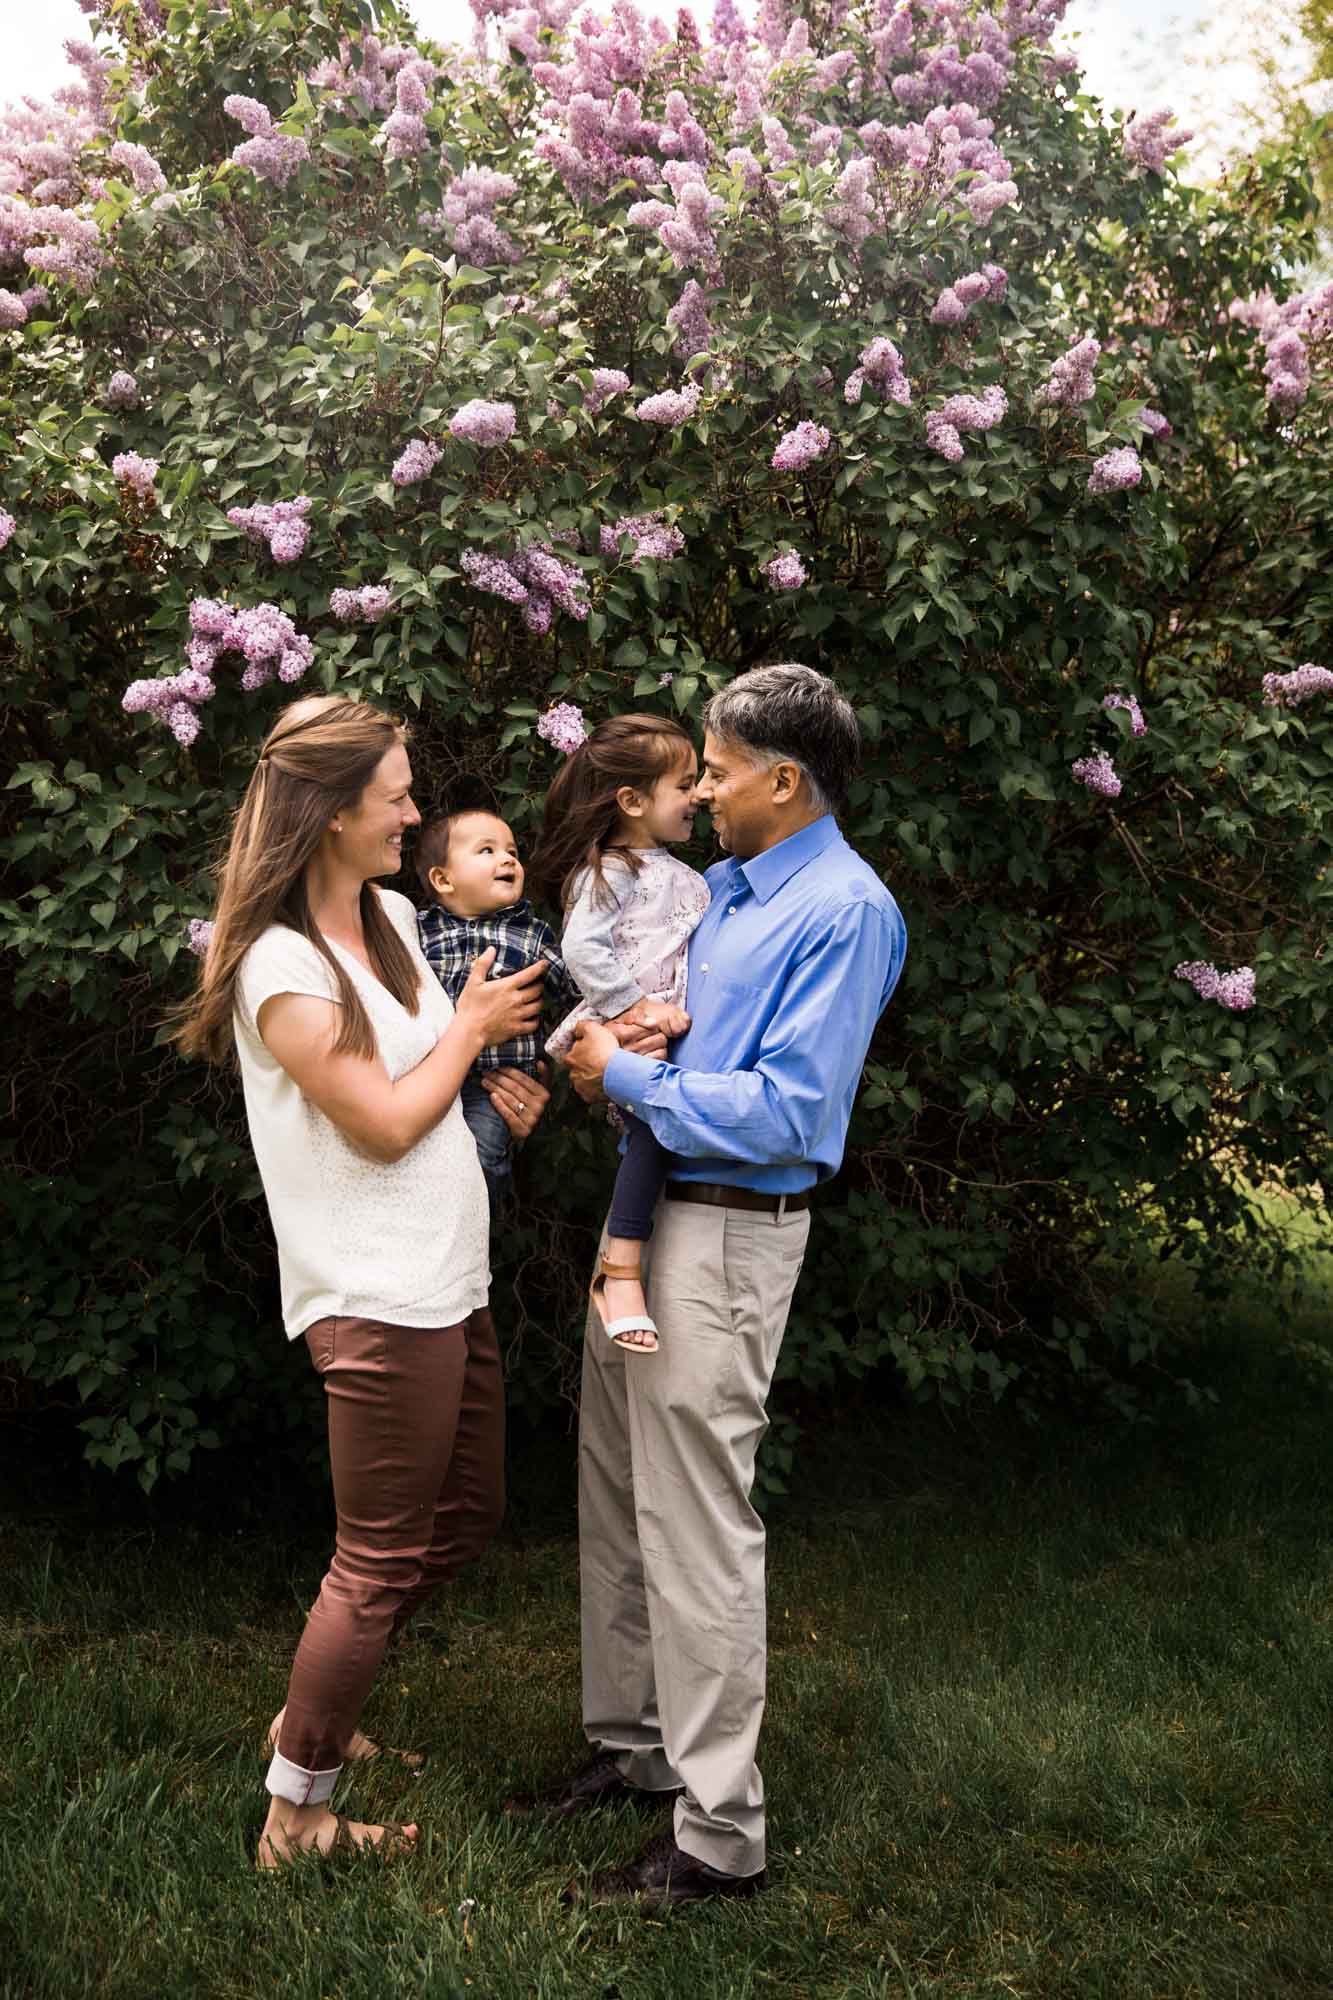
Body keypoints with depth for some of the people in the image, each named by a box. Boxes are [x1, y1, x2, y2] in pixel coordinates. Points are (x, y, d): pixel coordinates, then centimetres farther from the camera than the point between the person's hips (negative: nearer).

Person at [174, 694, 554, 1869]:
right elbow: (382, 1122, -18)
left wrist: (492, 1084, 3)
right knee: (381, 1564, 1)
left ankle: (314, 1711, 35)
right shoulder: (281, 961, -17)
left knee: (466, 1520, 20)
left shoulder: (391, 917, 9)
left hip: (448, 1283, 9)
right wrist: (470, 1029, -5)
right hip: (379, 1300, -9)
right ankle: (296, 1813, 17)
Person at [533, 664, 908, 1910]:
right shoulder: (720, 885, 12)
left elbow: (785, 1111, -22)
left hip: (726, 1237, -9)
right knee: (614, 1498, 17)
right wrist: (591, 1038, 5)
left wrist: (628, 1077, -16)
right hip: (639, 1212, 9)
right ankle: (632, 1747, 32)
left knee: (695, 1527, -4)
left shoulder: (845, 911, -14)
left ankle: (719, 1835, 6)